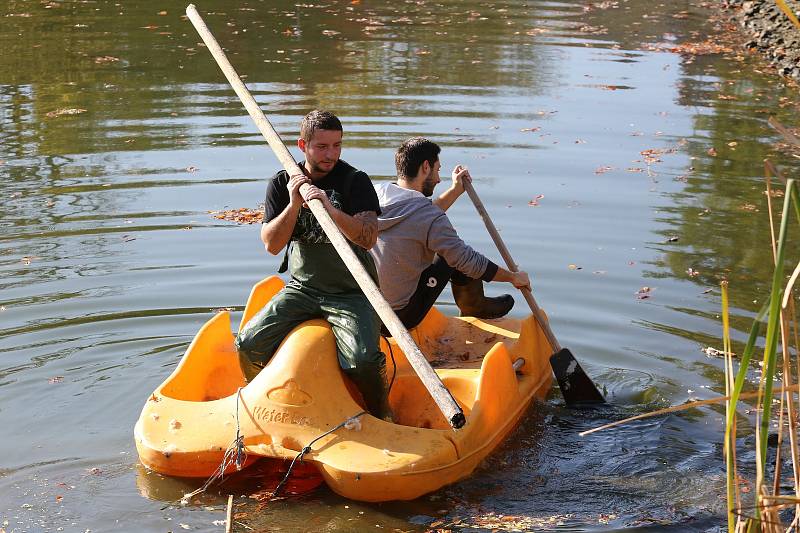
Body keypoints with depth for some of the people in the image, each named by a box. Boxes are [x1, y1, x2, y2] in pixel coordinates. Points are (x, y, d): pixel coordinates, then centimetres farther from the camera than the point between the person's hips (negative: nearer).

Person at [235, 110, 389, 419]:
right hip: (302, 288, 3)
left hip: (351, 291, -3)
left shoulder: (355, 181, -8)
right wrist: (294, 204, -19)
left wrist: (331, 209, -35)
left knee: (362, 360, -26)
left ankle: (381, 418, 3)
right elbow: (272, 245, -6)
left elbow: (368, 238, -21)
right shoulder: (281, 184, 2)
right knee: (249, 346, -11)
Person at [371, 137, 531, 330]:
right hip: (402, 317, -7)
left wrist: (455, 191, 24)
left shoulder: (376, 192, 0)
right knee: (459, 255, 5)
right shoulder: (429, 216, -22)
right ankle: (474, 308, 30)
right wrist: (514, 277, 1)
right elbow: (470, 262, -14)